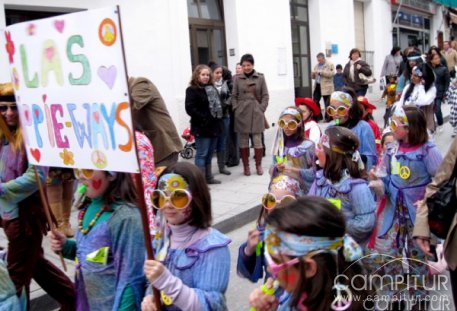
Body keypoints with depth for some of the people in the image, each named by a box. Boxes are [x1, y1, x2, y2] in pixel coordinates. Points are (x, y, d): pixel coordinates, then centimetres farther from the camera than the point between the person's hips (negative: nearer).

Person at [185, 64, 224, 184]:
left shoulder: (212, 88, 16)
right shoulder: (192, 90, -8)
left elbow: (218, 104, 22)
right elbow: (190, 108, -17)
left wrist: (219, 121, 10)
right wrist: (204, 118, -21)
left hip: (214, 125, 8)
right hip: (201, 127, -7)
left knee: (209, 154, 14)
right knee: (202, 154, -5)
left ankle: (208, 177, 23)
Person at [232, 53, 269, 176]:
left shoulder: (260, 78, 3)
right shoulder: (237, 79, 3)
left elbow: (265, 96, 4)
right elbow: (234, 96, 5)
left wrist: (261, 109, -4)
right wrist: (236, 109, -4)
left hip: (256, 113, 0)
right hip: (242, 114, 0)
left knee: (257, 141, 2)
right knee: (243, 142, 6)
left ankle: (258, 165, 17)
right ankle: (246, 166, 17)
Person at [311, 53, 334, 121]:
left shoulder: (330, 64, -2)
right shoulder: (316, 65, 19)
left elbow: (331, 73, -16)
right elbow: (313, 77, 22)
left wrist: (321, 72, -20)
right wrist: (313, 74, -2)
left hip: (326, 87, -6)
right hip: (317, 86, 6)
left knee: (327, 104, -1)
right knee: (315, 101, 1)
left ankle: (328, 118, 8)